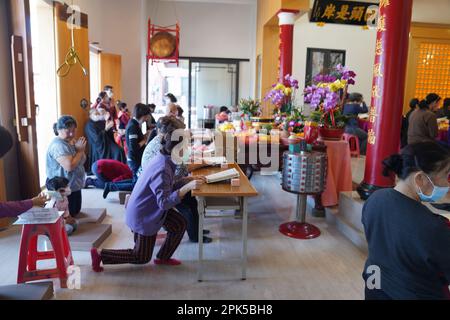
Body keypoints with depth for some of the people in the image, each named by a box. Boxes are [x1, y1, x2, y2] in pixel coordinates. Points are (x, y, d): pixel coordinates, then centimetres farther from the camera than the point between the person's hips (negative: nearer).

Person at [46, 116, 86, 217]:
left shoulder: (72, 141, 6)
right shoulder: (58, 145, -25)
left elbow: (81, 161, 10)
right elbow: (70, 166, -35)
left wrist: (81, 149, -10)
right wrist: (80, 150, -22)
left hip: (74, 185, 10)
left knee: (75, 212, 22)